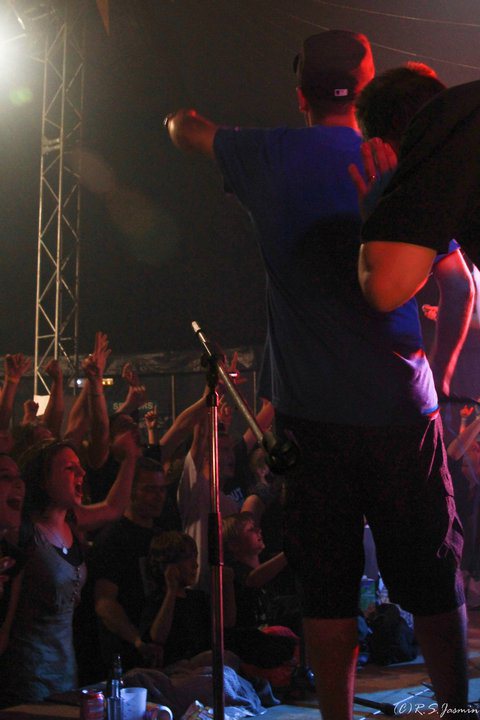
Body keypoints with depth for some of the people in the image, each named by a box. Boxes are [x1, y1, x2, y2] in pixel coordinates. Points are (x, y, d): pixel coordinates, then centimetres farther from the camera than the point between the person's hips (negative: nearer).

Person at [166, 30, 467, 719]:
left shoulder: (274, 156, 3)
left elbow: (186, 131, 23)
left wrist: (182, 117, 45)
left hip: (314, 410, 0)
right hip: (403, 404, 0)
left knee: (328, 586, 5)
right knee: (432, 582, 8)